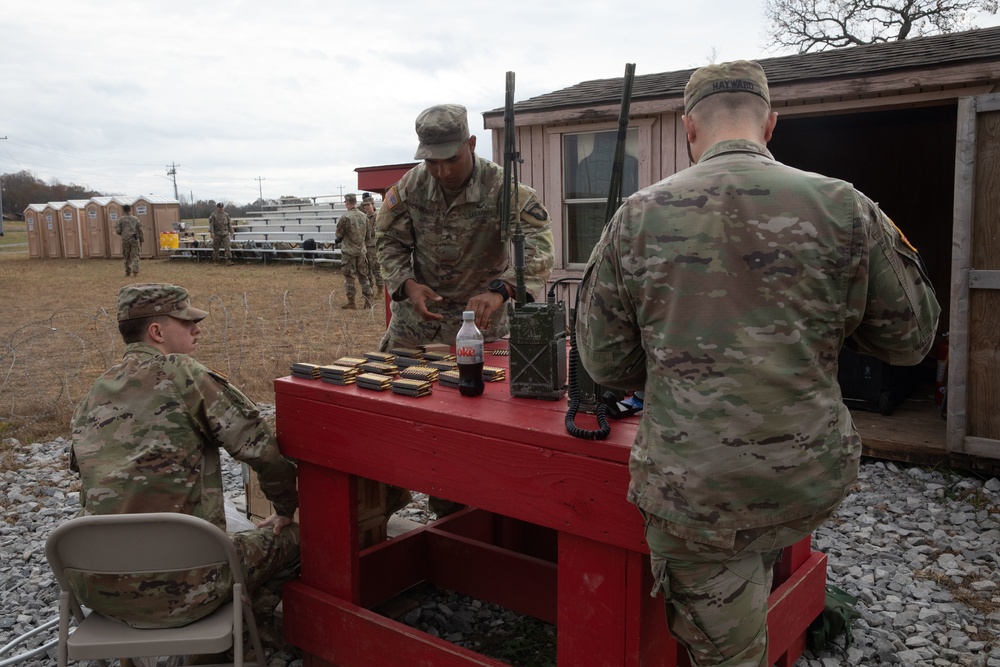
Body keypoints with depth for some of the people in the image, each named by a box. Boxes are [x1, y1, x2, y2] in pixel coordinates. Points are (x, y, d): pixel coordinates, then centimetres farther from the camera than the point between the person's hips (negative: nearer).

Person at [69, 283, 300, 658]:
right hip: (180, 588, -7)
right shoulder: (181, 373, -10)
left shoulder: (91, 399, 10)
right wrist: (286, 509, 7)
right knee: (291, 538, 16)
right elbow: (261, 448, -12)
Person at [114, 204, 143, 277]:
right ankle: (135, 271, -12)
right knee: (135, 256, 0)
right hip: (134, 239, 0)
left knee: (127, 257, 11)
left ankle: (128, 272, 16)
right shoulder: (135, 219, 5)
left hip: (125, 240, 0)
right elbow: (140, 230, 3)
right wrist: (141, 241, 9)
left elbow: (117, 231, -3)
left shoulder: (121, 219, 1)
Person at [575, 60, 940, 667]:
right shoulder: (842, 208, -5)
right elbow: (911, 339, 7)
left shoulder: (637, 218, -5)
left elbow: (606, 363, 1)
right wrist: (895, 248, 22)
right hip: (811, 484, 1)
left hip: (694, 497, 0)